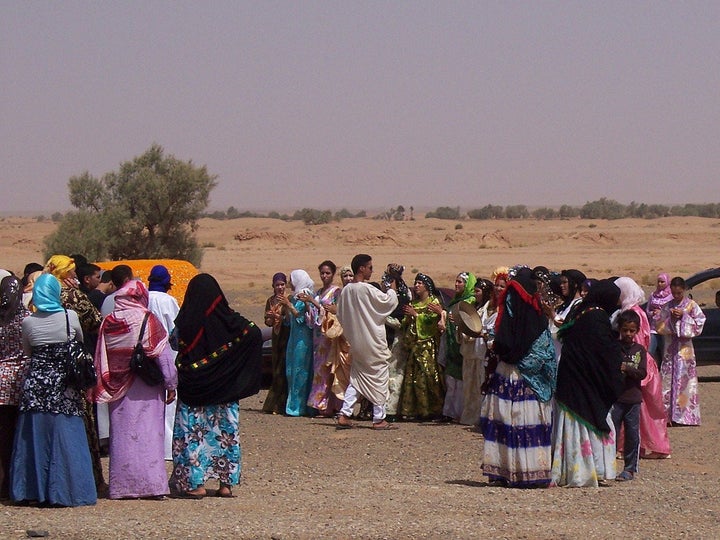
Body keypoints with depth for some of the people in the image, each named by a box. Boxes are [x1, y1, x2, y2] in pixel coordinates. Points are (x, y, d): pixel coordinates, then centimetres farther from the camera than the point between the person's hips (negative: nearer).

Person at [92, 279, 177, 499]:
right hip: (146, 390, -3)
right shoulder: (148, 320, -8)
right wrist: (171, 385, 0)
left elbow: (100, 360, 7)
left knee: (121, 434, 8)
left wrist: (99, 388, 14)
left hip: (117, 388, 3)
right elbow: (164, 355, -6)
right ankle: (150, 484, -4)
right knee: (148, 433, 0)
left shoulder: (108, 323, 2)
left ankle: (122, 486, 8)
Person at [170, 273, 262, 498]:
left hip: (192, 387, -2)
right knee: (226, 431, 9)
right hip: (224, 388, 2)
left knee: (192, 432, 5)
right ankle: (226, 483, 10)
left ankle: (195, 483, 1)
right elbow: (255, 333, -10)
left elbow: (174, 344, 1)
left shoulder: (185, 322, -11)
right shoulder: (227, 320, -7)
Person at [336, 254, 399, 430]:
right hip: (373, 341, -7)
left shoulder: (346, 290, 3)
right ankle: (379, 419, 4)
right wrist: (392, 289, 8)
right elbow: (389, 301, -11)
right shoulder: (367, 289, -18)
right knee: (378, 378, 2)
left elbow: (340, 315, 12)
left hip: (356, 342, 7)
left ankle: (344, 415, 5)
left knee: (356, 378, 14)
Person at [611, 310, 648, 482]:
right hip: (615, 398, -2)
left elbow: (642, 372, -4)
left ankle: (630, 468, 12)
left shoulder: (640, 350, 7)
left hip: (633, 398, 2)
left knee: (632, 435, 4)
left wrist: (626, 368, -18)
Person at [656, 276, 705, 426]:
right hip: (669, 347, 3)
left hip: (685, 347, -3)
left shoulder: (691, 305, 0)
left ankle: (685, 415, -4)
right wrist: (671, 319, -11)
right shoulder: (667, 306, 9)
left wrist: (683, 316, -14)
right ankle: (669, 414, 3)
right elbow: (659, 326, 6)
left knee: (684, 379, -6)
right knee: (668, 379, 0)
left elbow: (699, 324, -4)